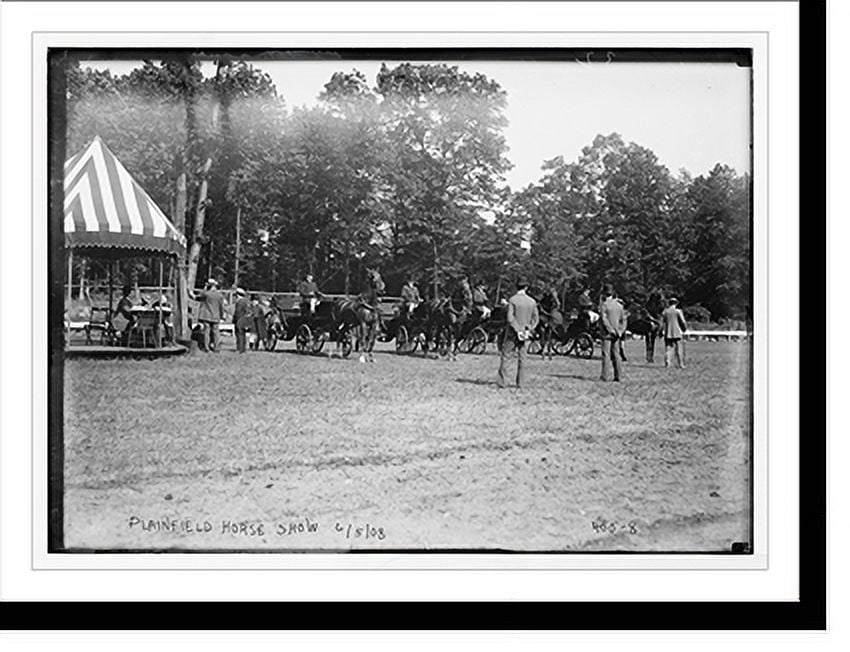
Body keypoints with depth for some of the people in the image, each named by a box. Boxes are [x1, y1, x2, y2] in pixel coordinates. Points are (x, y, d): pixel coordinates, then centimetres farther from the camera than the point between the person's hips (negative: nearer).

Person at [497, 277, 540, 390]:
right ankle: (520, 383, 10)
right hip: (525, 333, 3)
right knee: (522, 358, 9)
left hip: (512, 333, -3)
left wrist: (518, 330, -13)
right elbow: (536, 319, 3)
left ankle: (503, 382, 0)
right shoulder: (532, 302, 2)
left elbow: (510, 318, -17)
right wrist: (528, 329, -1)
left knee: (505, 356, 4)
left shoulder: (513, 300, -9)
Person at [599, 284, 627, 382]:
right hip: (616, 334, 5)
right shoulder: (619, 305, 10)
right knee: (616, 354, 11)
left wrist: (611, 331, -15)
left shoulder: (603, 305, -8)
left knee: (606, 355, -4)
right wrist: (621, 331, 1)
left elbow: (604, 320, -17)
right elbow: (623, 320, 8)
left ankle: (605, 376, -7)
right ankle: (618, 376, 10)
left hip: (607, 333, -5)